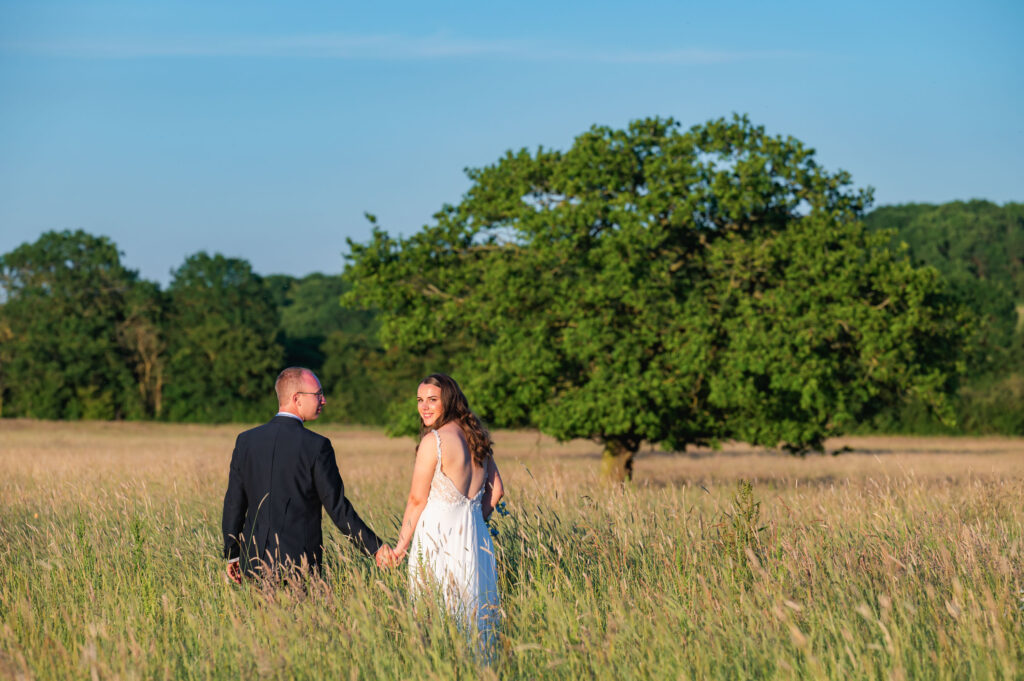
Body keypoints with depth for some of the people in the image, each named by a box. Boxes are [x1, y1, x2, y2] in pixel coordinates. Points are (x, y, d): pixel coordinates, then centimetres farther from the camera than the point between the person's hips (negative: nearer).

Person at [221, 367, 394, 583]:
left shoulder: (246, 440, 3)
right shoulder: (317, 446, -10)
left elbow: (234, 503, 7)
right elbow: (337, 508, -9)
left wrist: (232, 556, 17)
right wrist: (375, 547, 0)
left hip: (255, 563, 4)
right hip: (299, 563, -4)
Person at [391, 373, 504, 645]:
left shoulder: (434, 440, -13)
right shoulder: (476, 436, 8)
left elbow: (417, 499, -10)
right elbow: (496, 489, 13)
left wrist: (401, 544, -2)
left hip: (438, 535, -7)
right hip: (475, 536, 8)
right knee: (475, 609, 11)